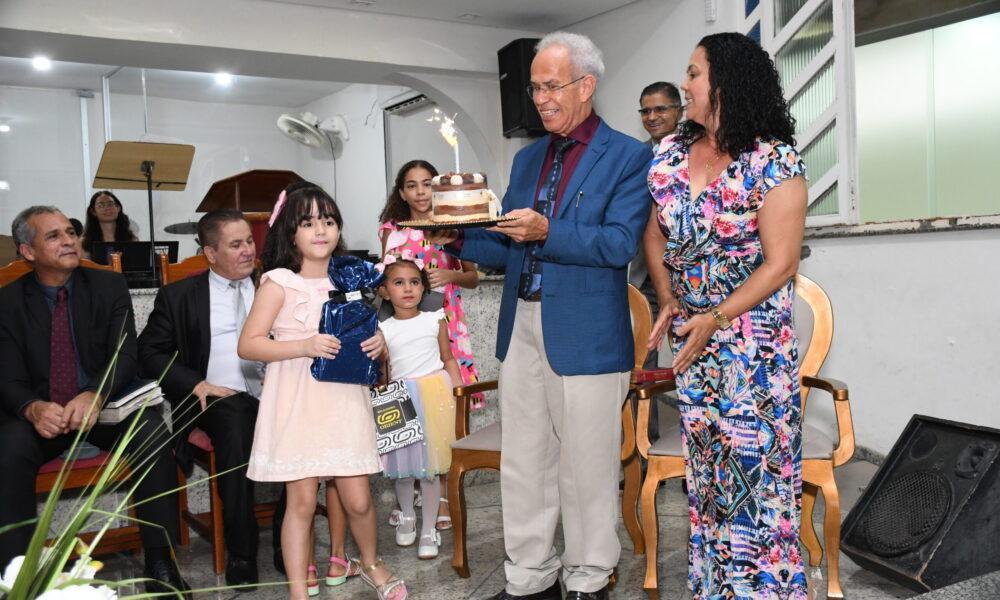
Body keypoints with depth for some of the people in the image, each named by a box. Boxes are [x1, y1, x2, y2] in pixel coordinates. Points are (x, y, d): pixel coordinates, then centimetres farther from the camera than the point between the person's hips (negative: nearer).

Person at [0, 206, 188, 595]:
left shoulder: (110, 287, 3)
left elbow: (125, 354, -7)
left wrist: (94, 396, -29)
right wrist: (34, 409, -28)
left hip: (106, 405, 0)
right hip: (41, 413, 0)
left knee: (152, 433, -30)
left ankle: (160, 563, -19)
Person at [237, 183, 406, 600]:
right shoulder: (279, 283, -3)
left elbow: (363, 330, 23)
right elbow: (247, 345, -8)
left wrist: (377, 343, 0)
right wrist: (305, 346, -19)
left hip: (343, 402, 4)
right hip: (297, 404, -3)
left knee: (357, 499, 6)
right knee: (302, 502, -1)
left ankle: (371, 564, 33)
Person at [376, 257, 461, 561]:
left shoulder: (435, 320, 3)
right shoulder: (382, 330, 3)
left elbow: (448, 359, 9)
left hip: (434, 396, -1)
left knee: (430, 467, 2)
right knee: (402, 466, 8)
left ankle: (429, 530, 17)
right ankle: (407, 516, 35)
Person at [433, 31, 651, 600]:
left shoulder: (629, 157, -3)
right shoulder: (528, 158, 17)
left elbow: (619, 245, -14)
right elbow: (511, 245, 15)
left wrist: (546, 232, -25)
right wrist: (461, 237, -2)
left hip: (585, 334, -6)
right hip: (521, 325, 6)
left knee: (587, 467, 5)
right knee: (523, 464, 12)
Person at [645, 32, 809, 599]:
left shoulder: (774, 161, -11)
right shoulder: (670, 154, 6)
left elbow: (780, 264, -13)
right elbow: (655, 234, 15)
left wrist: (716, 319, -17)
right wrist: (668, 301, 0)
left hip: (755, 340, -5)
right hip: (692, 339, 6)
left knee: (757, 466, -1)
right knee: (706, 467, 13)